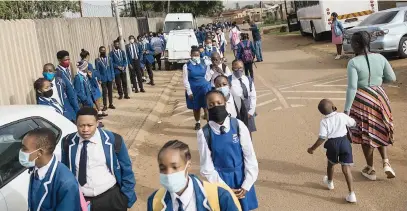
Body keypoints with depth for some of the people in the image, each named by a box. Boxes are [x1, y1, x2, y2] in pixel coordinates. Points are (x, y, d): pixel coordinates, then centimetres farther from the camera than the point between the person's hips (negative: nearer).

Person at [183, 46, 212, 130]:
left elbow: (207, 76, 10)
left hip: (204, 88, 0)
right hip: (193, 89, 0)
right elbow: (185, 80, -7)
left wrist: (208, 86, 12)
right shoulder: (187, 66, -8)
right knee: (196, 108, 14)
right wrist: (189, 91, -10)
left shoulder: (204, 63, -1)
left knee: (206, 107, -8)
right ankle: (197, 123, 35)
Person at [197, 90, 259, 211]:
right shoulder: (204, 133, -13)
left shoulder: (238, 126, -10)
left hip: (242, 178, 1)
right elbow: (207, 168, -8)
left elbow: (250, 157, -7)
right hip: (220, 179, -1)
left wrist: (246, 186, -11)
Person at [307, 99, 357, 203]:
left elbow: (322, 138, -13)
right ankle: (351, 194, -9)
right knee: (346, 168, -1)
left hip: (332, 143, -1)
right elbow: (353, 123, 19)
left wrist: (312, 148, -4)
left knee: (331, 164, 27)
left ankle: (329, 182, 53)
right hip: (344, 141, 1)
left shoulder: (324, 121, -5)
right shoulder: (342, 116, 2)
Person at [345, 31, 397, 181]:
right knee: (380, 131, 24)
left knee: (365, 135, 11)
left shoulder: (353, 63, -18)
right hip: (379, 97, 5)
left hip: (362, 100, -4)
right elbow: (392, 78, 3)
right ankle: (386, 163, 13)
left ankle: (370, 170, 22)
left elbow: (352, 88, -21)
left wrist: (347, 109, -17)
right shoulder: (380, 58, -3)